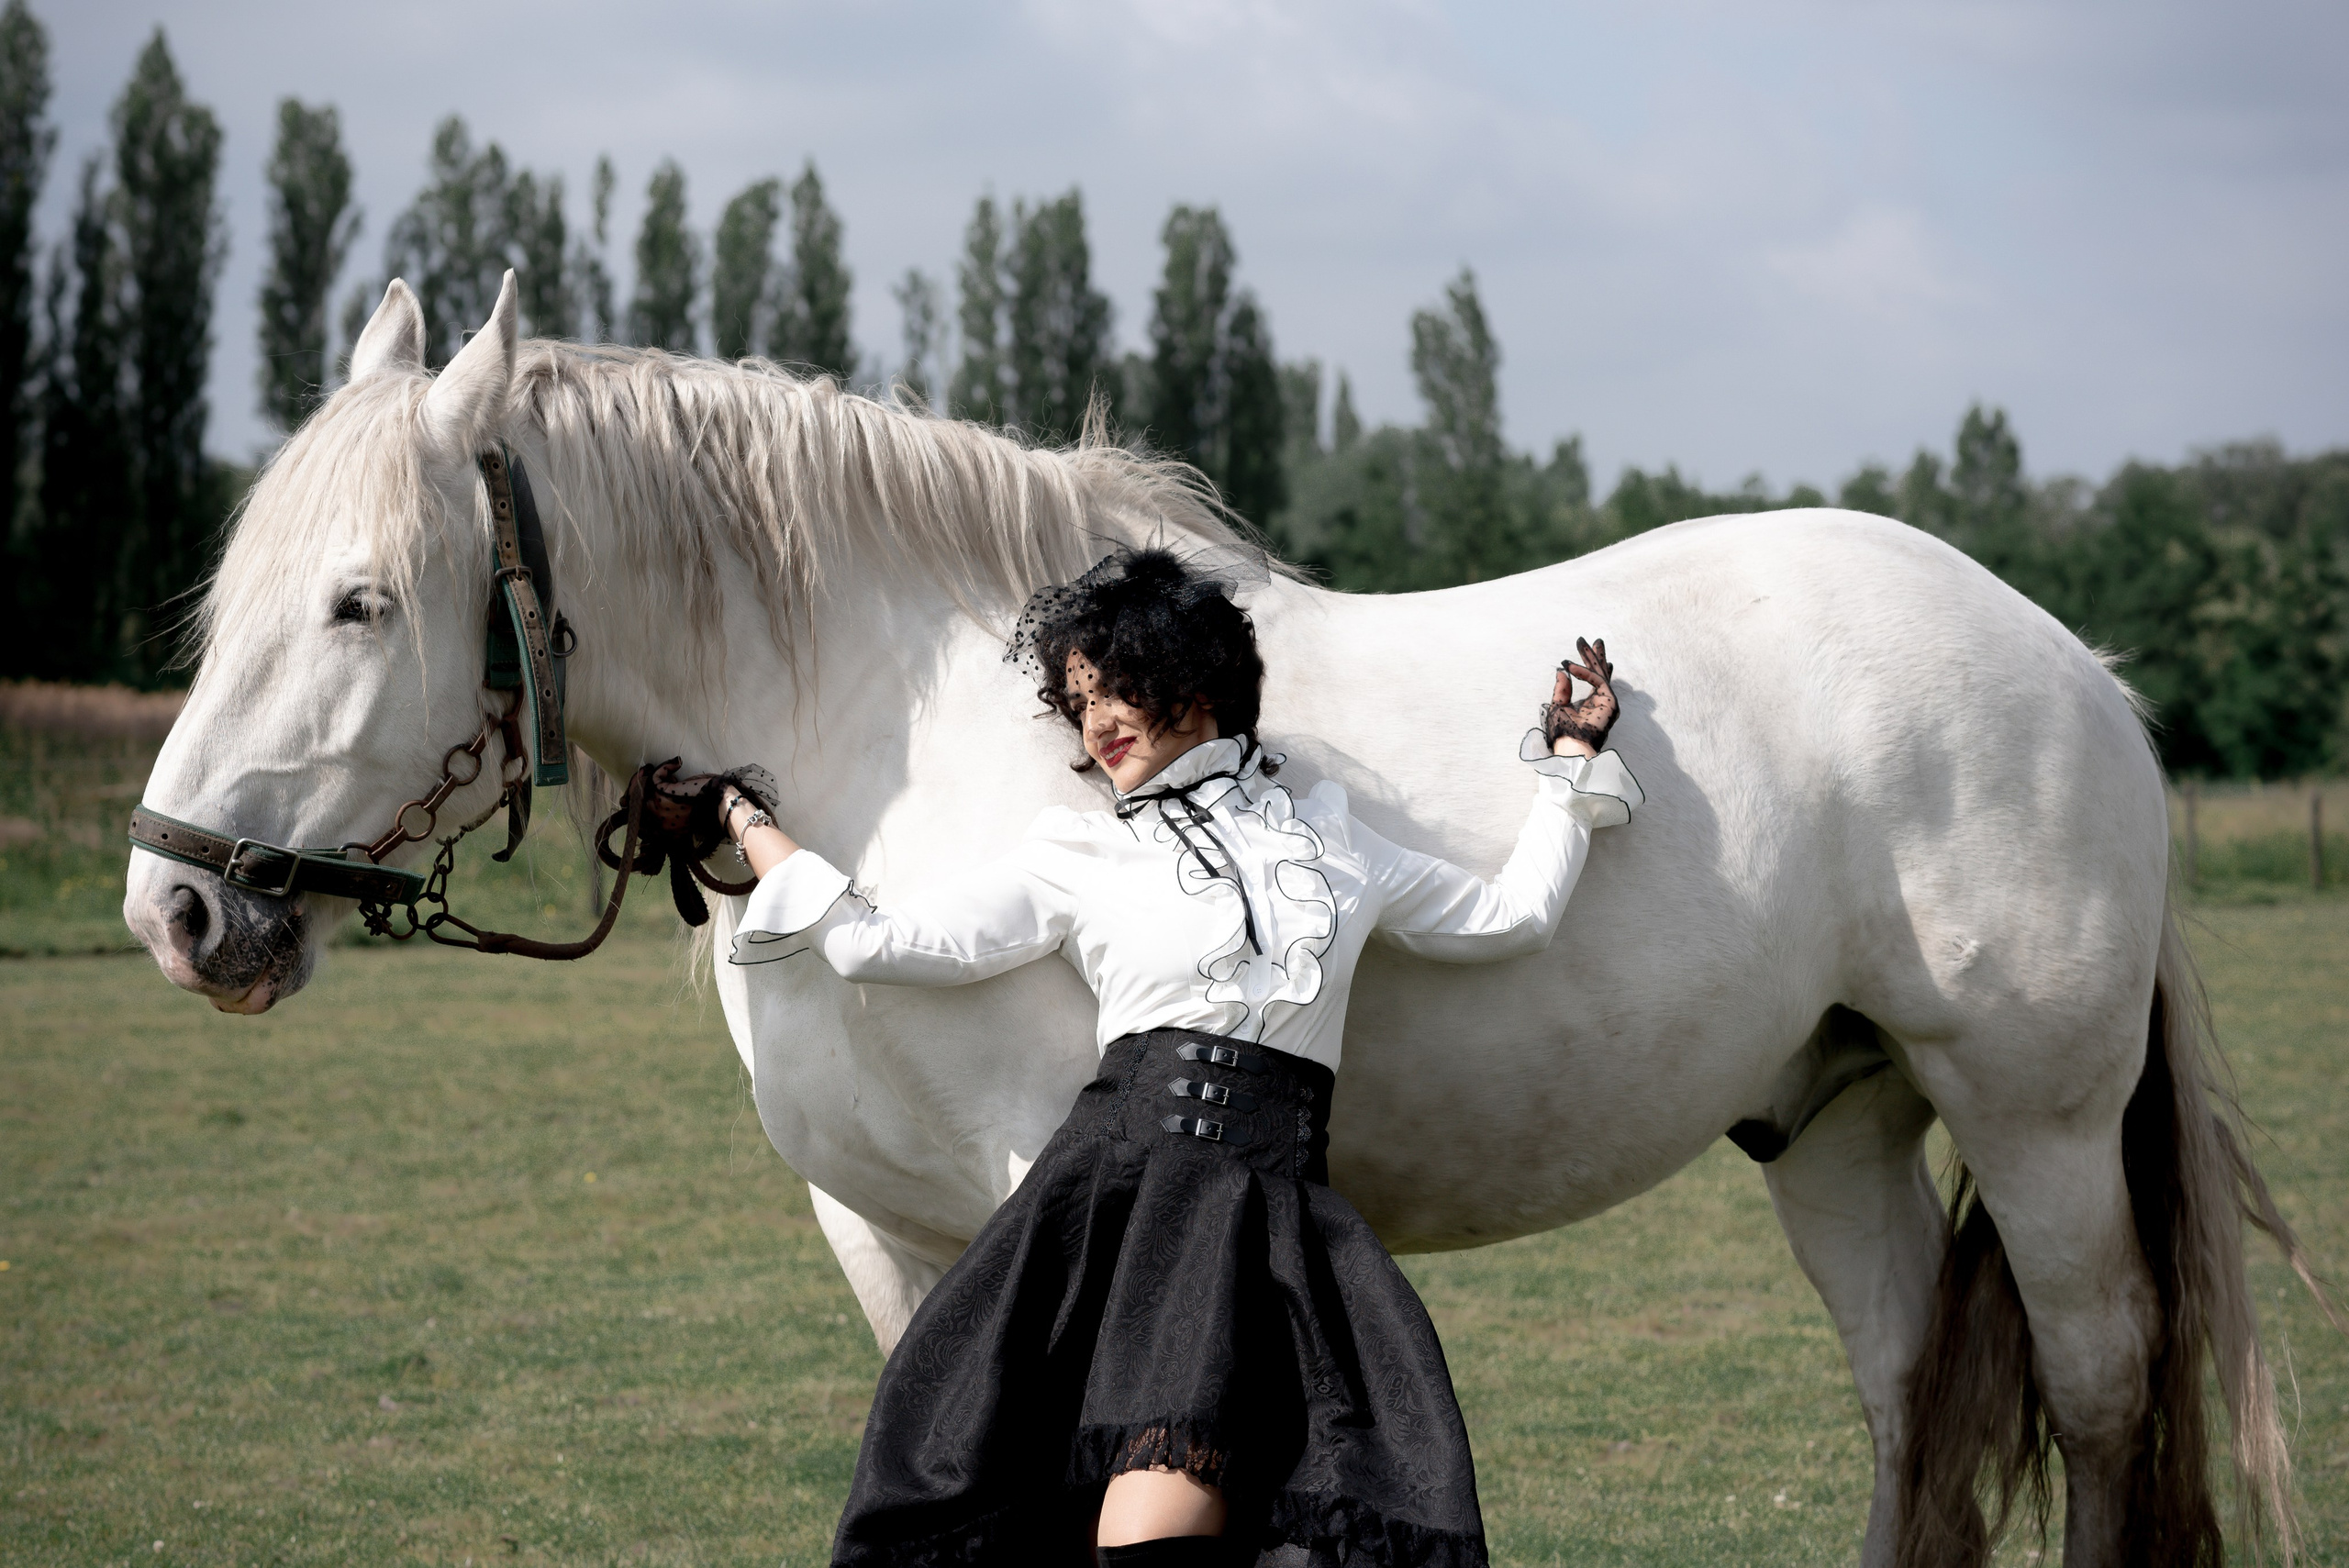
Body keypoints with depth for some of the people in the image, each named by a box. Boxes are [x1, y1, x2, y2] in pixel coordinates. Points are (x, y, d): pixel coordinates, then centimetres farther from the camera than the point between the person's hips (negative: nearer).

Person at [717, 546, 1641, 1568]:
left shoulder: (1330, 841, 21)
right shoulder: (1079, 856, 16)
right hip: (1119, 1186, 0)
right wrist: (742, 822, 21)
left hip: (1278, 1206, 0)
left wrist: (1570, 761, 35)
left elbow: (1514, 917, 32)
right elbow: (868, 942, 15)